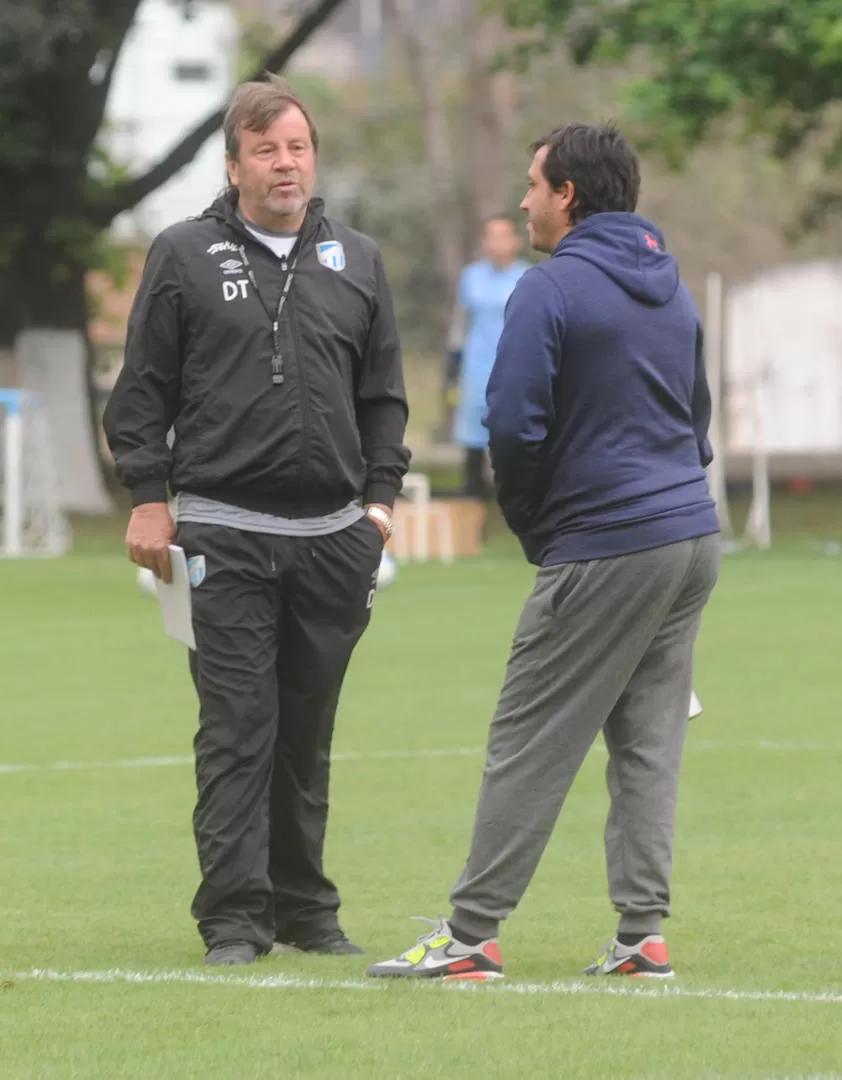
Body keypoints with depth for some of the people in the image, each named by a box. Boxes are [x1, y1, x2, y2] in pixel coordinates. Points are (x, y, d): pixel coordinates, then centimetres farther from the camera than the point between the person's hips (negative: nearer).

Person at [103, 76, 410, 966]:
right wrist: (147, 498, -4)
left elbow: (383, 395, 17)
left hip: (332, 535, 3)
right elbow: (143, 390, 3)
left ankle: (305, 908, 17)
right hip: (225, 534, -3)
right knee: (237, 730, -6)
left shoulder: (356, 262, 12)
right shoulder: (185, 256, 3)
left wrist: (379, 497, 9)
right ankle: (235, 917, -4)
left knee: (308, 734, 9)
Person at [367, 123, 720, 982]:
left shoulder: (550, 290, -11)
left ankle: (471, 934, -3)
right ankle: (642, 934, 4)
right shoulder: (672, 290, 15)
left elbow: (514, 426, -15)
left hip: (603, 555, -8)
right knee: (648, 740, 9)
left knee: (528, 745, -4)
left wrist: (530, 523, 1)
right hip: (693, 535, 8)